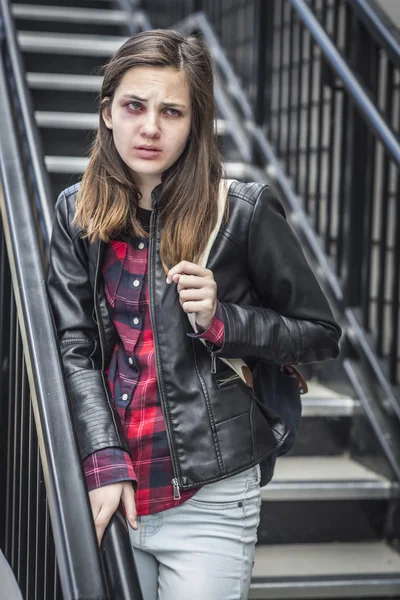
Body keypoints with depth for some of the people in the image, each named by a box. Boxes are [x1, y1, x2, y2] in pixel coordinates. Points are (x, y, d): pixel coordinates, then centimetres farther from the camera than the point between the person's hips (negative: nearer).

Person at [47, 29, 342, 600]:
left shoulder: (244, 210, -8)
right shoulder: (78, 212, 4)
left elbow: (321, 334, 0)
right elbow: (74, 348, 0)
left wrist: (221, 321, -15)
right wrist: (106, 462, -10)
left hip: (208, 502, -3)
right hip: (113, 490, 4)